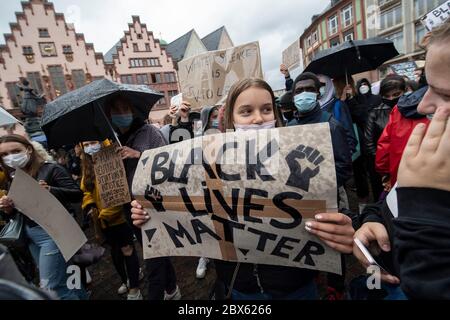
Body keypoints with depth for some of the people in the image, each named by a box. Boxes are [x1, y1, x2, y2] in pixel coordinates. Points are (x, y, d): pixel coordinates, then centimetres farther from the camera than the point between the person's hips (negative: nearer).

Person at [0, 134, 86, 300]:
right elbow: (17, 213, 18)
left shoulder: (50, 169, -11)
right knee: (63, 280, 17)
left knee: (51, 286, -3)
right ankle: (81, 296, 35)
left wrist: (50, 190, -31)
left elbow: (77, 194, -17)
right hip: (30, 236, 7)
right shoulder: (13, 179, 10)